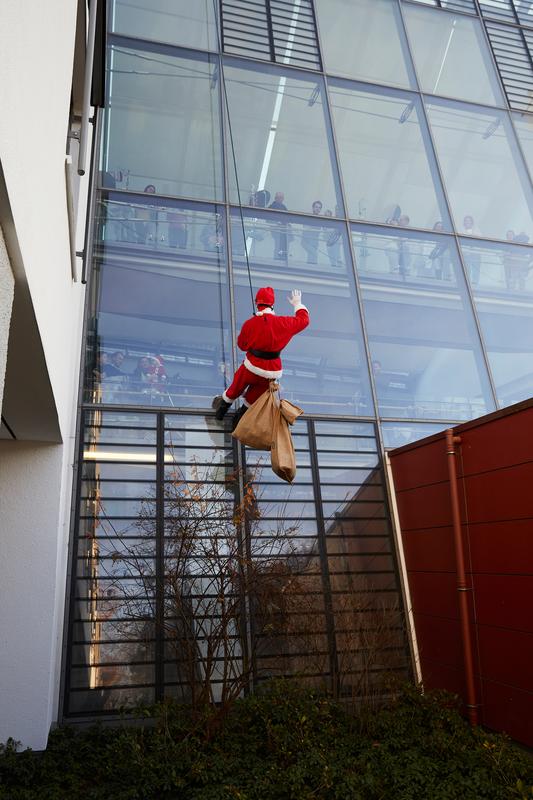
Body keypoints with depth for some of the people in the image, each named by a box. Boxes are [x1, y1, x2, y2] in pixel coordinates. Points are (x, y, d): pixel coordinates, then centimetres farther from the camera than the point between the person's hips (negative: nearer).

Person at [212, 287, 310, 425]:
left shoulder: (249, 323, -16)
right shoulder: (282, 323, -16)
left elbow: (242, 345, 0)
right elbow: (304, 320, 3)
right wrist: (297, 304, 19)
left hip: (251, 366, 0)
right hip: (271, 372, 0)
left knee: (236, 389, 26)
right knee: (253, 398, 22)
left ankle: (221, 410, 48)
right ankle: (239, 420, 40)